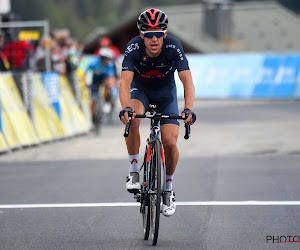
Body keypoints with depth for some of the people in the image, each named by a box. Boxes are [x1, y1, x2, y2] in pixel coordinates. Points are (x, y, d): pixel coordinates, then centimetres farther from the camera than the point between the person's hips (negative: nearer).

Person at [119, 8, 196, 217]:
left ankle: (169, 189, 11)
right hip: (140, 90, 0)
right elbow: (125, 82, -38)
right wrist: (126, 108, -57)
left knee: (170, 143, -14)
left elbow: (187, 81, -35)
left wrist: (189, 109, -52)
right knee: (132, 119, -34)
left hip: (166, 92, 0)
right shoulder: (134, 48, -30)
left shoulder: (173, 47, -30)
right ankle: (134, 172, -19)